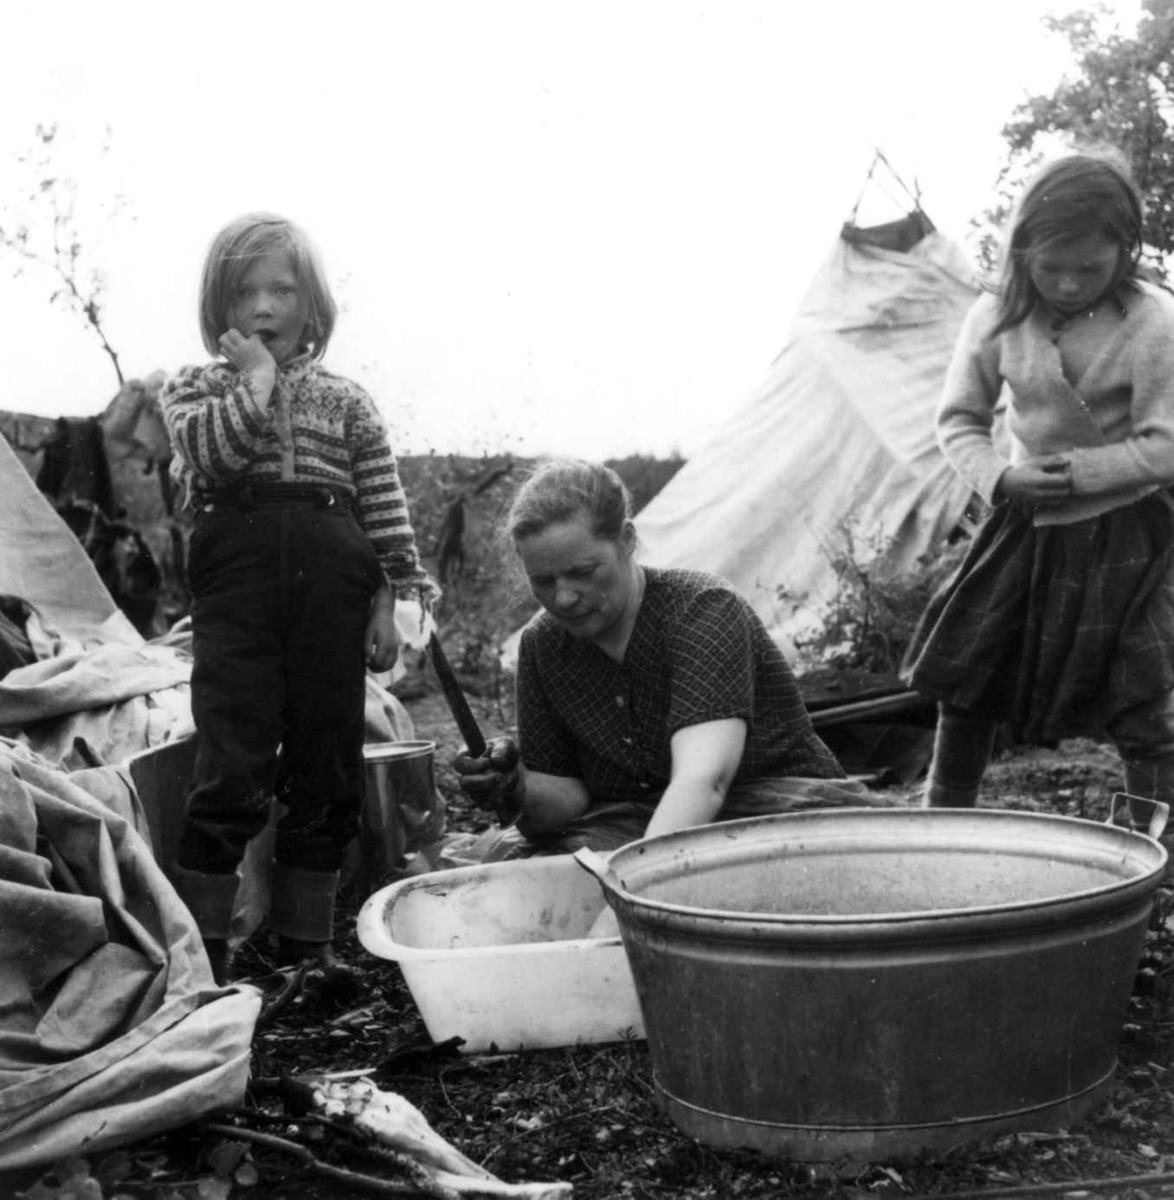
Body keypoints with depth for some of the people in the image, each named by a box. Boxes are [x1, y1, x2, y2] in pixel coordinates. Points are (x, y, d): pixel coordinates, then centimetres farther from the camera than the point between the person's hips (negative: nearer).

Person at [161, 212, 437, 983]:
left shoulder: (345, 401, 16)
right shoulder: (196, 388, 14)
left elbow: (386, 507, 10)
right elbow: (209, 452, -9)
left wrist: (390, 599, 2)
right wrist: (256, 378, -4)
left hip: (332, 580, 2)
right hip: (237, 579, -2)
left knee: (327, 772, 6)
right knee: (232, 767, -8)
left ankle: (308, 944, 17)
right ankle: (204, 947, 1)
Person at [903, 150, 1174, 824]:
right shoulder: (997, 318, -6)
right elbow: (959, 420, 2)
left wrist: (1078, 473, -20)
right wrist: (1000, 478, -16)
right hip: (1026, 524, 4)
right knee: (965, 679, 5)